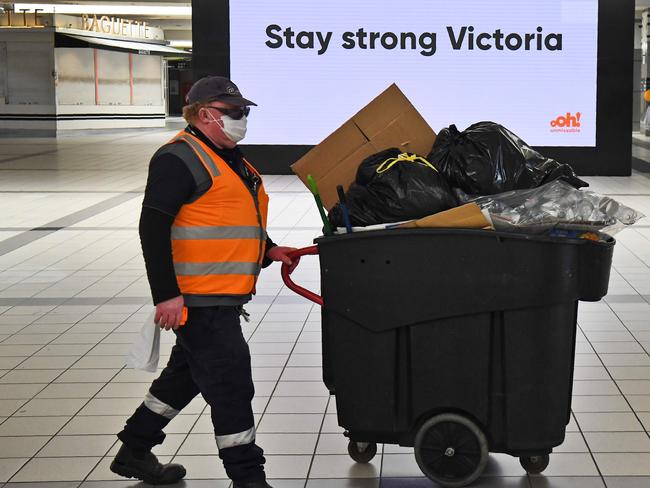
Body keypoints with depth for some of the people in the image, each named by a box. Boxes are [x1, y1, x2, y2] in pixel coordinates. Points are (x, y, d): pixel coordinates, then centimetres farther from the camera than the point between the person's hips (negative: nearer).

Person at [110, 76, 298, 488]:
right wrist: (166, 294, -24)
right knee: (230, 381, -7)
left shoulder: (230, 159, 19)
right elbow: (153, 226, -19)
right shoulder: (179, 158, -13)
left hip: (223, 296, 11)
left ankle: (134, 451, 32)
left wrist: (267, 249, 16)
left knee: (188, 373, 19)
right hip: (198, 297, -11)